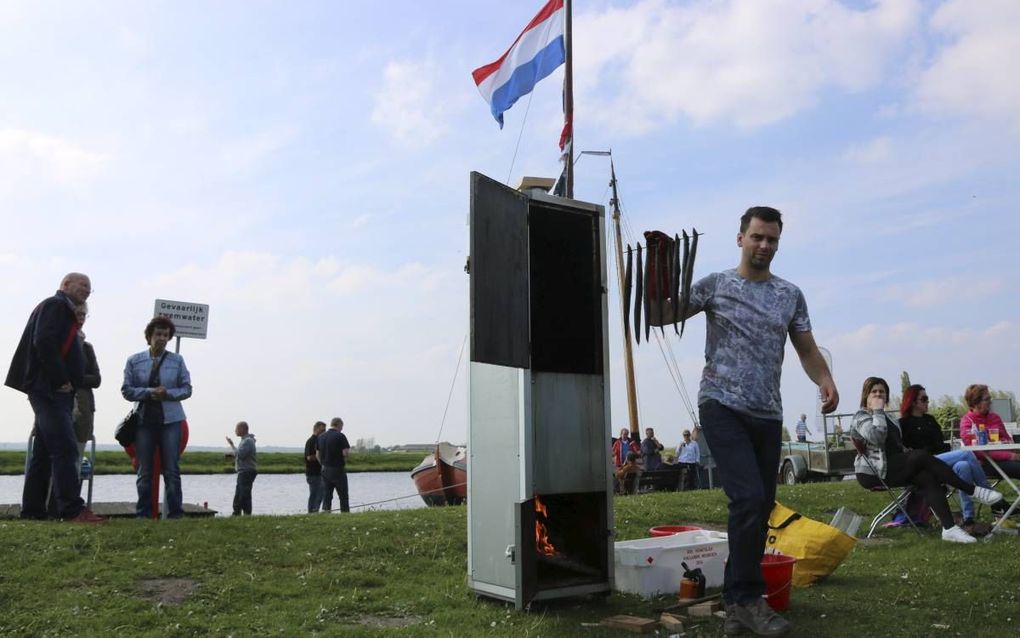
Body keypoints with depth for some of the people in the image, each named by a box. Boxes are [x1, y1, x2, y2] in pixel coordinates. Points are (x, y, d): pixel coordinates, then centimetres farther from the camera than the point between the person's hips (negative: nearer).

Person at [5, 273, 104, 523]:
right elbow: (43, 342, -19)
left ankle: (32, 511, 13)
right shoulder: (55, 305, -4)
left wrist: (70, 382, 10)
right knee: (65, 448, -15)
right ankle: (72, 510, -18)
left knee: (43, 453, 10)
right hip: (50, 390, -10)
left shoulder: (63, 310, 25)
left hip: (54, 391, 10)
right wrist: (61, 380, -17)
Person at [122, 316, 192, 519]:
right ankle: (143, 514, 10)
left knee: (172, 470, -2)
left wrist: (168, 393, -14)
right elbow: (126, 390, 2)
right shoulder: (134, 361, 6)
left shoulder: (177, 360, 7)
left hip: (170, 420, 0)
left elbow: (186, 389, 5)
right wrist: (149, 392, -13)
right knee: (144, 472, 3)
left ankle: (175, 514, 1)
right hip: (144, 420, 0)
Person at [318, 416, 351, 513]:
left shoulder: (321, 436, 8)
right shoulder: (340, 436, -12)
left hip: (325, 470, 5)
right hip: (338, 470, -5)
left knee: (326, 496, 7)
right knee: (343, 496, 4)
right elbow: (346, 453, -19)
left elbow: (318, 454, 12)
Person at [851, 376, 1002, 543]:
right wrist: (878, 410, -14)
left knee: (927, 478, -21)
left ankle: (949, 528, -33)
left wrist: (908, 453, 8)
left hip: (893, 467, 8)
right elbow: (877, 436, -25)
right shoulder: (861, 417, -5)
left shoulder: (885, 416, 24)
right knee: (922, 457, -25)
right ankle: (973, 490, -20)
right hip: (873, 474, -8)